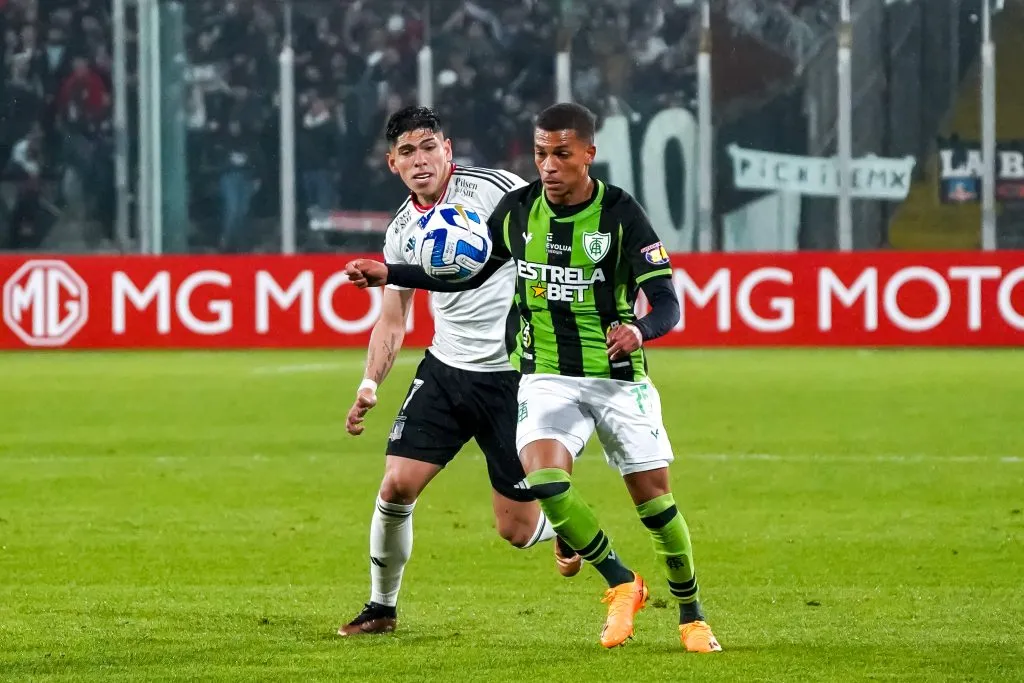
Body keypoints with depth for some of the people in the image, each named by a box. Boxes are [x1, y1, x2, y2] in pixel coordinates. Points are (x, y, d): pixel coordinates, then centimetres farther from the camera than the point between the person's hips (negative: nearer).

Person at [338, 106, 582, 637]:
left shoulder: (490, 189, -11)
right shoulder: (401, 232, 7)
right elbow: (392, 320, 14)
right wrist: (369, 385, 2)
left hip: (514, 375, -4)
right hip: (446, 370, 4)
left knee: (516, 529, -2)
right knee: (397, 486, -9)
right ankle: (382, 607, 11)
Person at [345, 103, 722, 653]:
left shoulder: (620, 214, -12)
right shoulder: (519, 209, -1)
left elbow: (667, 303, -15)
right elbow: (469, 275, 14)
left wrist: (639, 330, -38)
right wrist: (389, 274, 5)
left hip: (619, 378, -2)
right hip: (547, 377, 2)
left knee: (655, 501, -1)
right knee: (543, 481, -23)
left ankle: (692, 616, 22)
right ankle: (621, 584, -1)